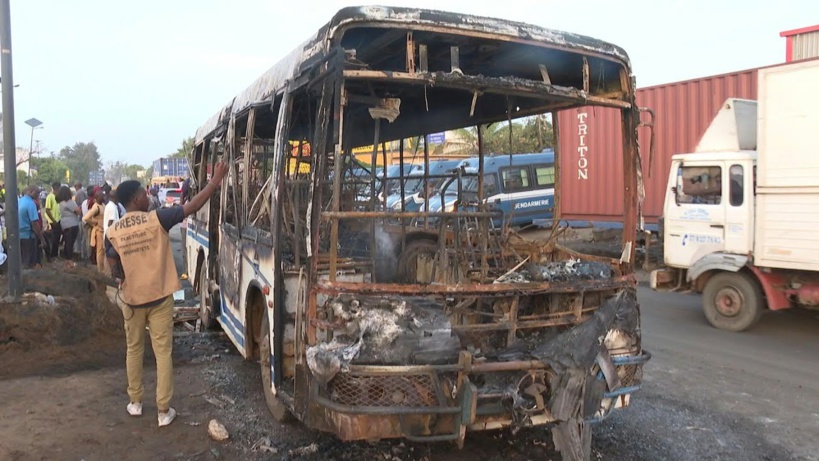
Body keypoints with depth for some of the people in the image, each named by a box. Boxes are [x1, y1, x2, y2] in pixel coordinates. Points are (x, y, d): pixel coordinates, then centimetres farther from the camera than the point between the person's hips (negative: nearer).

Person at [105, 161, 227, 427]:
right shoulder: (156, 219, -14)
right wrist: (216, 179, -9)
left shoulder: (112, 232, -5)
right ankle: (164, 410, 8)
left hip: (132, 299, 3)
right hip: (159, 298, -3)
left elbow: (116, 270, 1)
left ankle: (135, 402, 30)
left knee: (134, 349, 20)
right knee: (163, 353, 4)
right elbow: (193, 206, -14)